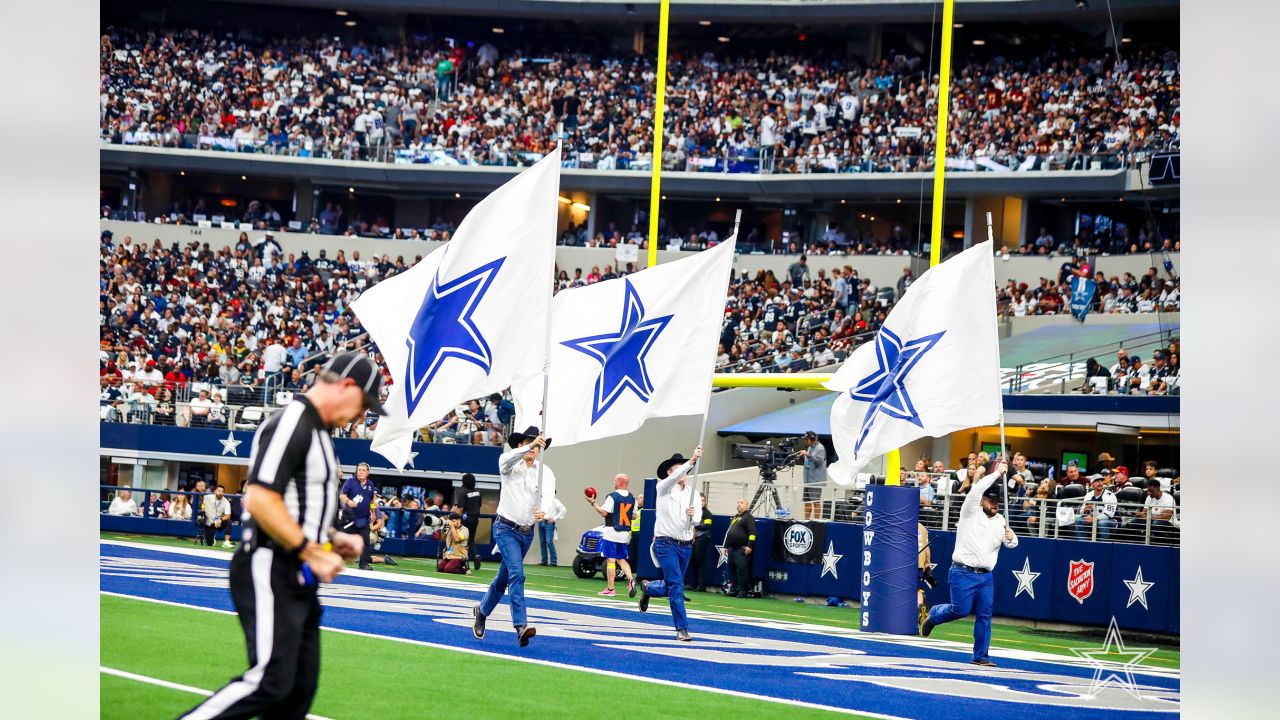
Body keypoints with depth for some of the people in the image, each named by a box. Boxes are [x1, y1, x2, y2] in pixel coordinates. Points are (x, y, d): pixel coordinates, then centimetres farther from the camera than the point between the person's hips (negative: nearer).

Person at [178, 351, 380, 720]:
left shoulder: (318, 431, 19)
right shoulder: (291, 423, -13)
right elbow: (259, 499, -22)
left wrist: (333, 538, 14)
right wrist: (313, 552, -18)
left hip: (300, 578, 10)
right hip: (271, 571, -10)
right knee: (270, 682, -16)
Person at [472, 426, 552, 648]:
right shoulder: (509, 464, -6)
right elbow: (508, 459, -30)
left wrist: (542, 512, -27)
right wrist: (530, 445, -44)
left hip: (527, 532, 5)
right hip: (507, 528, -5)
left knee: (504, 577, 18)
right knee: (516, 574, -21)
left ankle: (482, 611, 41)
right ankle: (521, 626, -29)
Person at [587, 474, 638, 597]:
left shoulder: (612, 497, -12)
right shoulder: (632, 499, 7)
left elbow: (603, 512, -15)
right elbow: (634, 516, 11)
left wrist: (593, 503, -5)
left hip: (611, 533, -6)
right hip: (625, 534, 6)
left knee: (610, 560, -1)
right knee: (622, 559, 16)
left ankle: (610, 589, 1)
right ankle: (630, 579, -7)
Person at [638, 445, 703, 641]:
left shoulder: (693, 493, 9)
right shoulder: (664, 488, -3)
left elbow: (696, 521, 0)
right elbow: (675, 478, -26)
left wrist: (691, 515, -24)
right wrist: (692, 460, -37)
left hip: (685, 546, 5)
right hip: (666, 544, -5)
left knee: (670, 587, 15)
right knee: (677, 585, -15)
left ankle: (648, 588, 47)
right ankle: (682, 629, -11)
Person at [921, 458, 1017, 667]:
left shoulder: (1000, 520, 13)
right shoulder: (971, 512, -3)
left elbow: (1011, 544, 8)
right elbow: (977, 489, -18)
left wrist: (1011, 537, -16)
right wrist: (997, 473, -15)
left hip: (986, 576, 5)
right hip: (963, 573, -5)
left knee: (984, 615, 0)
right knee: (961, 610, -9)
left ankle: (980, 656, 6)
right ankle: (933, 615, 22)